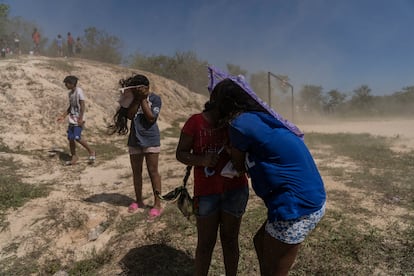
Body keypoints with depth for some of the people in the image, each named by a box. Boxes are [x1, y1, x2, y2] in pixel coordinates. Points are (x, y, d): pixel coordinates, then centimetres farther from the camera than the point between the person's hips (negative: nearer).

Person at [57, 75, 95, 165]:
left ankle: (91, 152, 0)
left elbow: (82, 106, -14)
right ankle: (74, 157, 17)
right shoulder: (70, 93, 15)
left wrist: (80, 118, -19)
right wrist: (63, 116, 18)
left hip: (78, 120, -8)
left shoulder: (79, 91, -10)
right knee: (70, 138, 5)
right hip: (72, 120, 8)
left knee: (77, 137, -16)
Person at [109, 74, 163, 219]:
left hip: (151, 140, -4)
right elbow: (130, 115, -11)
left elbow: (151, 118, -18)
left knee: (153, 171, -1)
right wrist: (137, 99, -15)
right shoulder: (133, 98, 2)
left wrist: (143, 99, -16)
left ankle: (157, 204, 7)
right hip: (134, 140, 5)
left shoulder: (155, 98, -8)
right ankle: (139, 201, 27)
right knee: (136, 171, 12)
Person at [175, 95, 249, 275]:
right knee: (206, 242, 9)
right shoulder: (196, 122, -9)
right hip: (207, 191, -2)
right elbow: (180, 153, -6)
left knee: (230, 239, 14)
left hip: (235, 189, 2)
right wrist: (201, 160, -24)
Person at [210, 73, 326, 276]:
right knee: (261, 242, 27)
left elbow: (239, 167, 1)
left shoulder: (240, 123, -16)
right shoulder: (262, 118, 10)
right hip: (311, 198, 9)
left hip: (298, 206, -9)